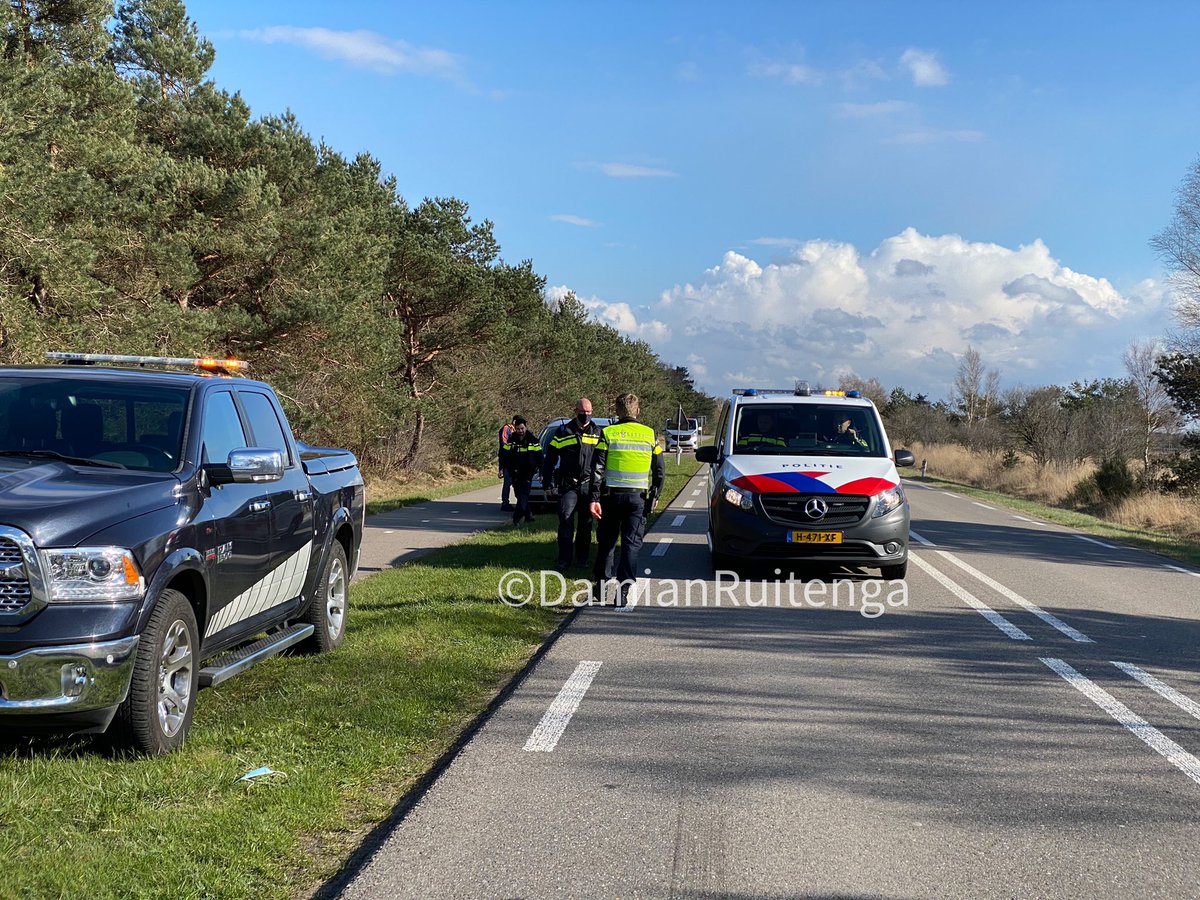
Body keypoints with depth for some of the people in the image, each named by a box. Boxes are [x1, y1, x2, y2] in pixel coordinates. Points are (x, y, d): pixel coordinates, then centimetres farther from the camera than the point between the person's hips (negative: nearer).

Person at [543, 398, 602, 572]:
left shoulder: (598, 433, 8)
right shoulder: (563, 432, 3)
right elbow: (549, 460, 7)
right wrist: (548, 484, 3)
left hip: (589, 485, 2)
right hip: (568, 485, -2)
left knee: (586, 524, 8)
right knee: (566, 522, -10)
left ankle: (582, 558, 19)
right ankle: (564, 560, -8)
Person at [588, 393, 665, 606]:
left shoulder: (608, 433, -2)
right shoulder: (650, 435, 3)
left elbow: (597, 469, -7)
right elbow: (660, 471, 6)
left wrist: (595, 499, -7)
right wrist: (654, 496, 16)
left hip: (612, 495, 0)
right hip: (638, 497, 0)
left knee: (606, 542, 13)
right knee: (631, 544, 3)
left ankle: (599, 586, 16)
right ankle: (623, 593, -1)